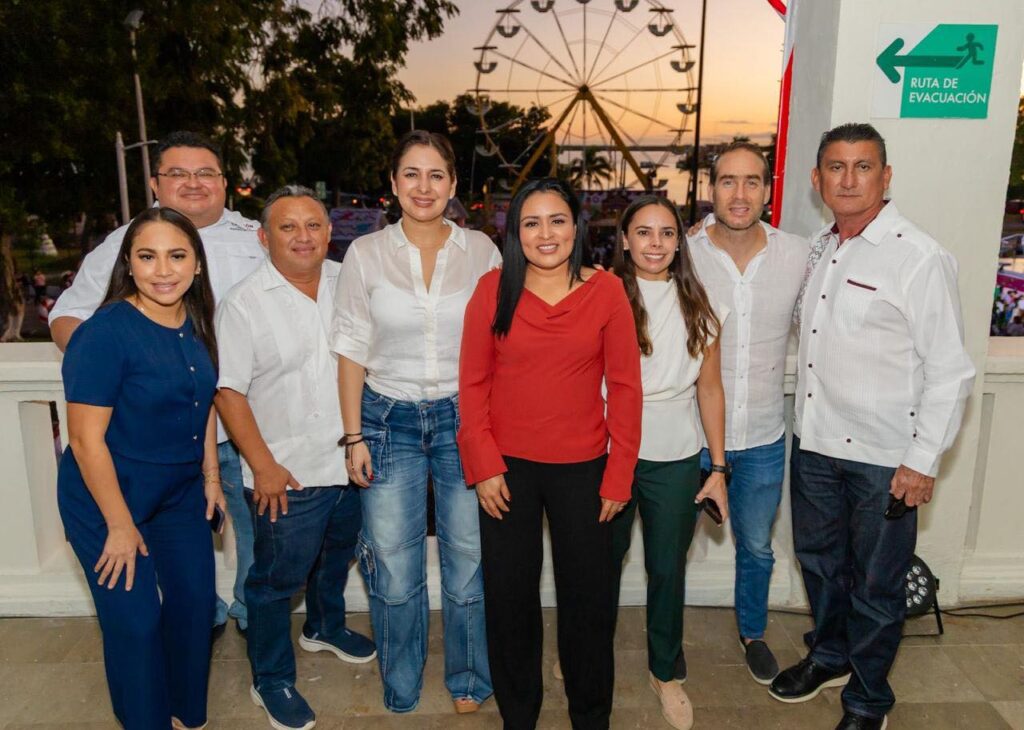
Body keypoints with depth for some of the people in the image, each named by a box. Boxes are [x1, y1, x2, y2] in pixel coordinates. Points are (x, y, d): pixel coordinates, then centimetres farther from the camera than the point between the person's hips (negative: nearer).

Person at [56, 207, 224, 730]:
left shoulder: (197, 324, -3)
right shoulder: (106, 333, -23)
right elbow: (87, 439, -21)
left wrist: (211, 477, 9)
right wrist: (120, 525, -17)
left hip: (182, 493, 7)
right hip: (108, 497, -6)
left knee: (195, 601, 13)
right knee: (136, 621, 1)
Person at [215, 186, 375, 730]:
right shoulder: (243, 304, -14)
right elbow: (228, 392, -14)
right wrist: (263, 466, -16)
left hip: (349, 461, 6)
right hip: (288, 475, -5)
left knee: (337, 555, 26)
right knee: (277, 579, 8)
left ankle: (326, 627, 53)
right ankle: (272, 682, 31)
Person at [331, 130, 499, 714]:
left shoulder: (481, 251, 0)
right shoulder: (366, 253, -1)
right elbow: (352, 351, 1)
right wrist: (355, 435, -2)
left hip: (465, 418, 0)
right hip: (389, 419, 0)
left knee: (469, 559, 9)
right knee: (394, 568, 8)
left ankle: (470, 683, 34)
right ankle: (400, 693, 33)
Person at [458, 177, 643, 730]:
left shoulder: (605, 290, -4)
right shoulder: (493, 289, -4)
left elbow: (624, 387, -3)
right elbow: (472, 382, -1)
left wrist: (619, 476, -4)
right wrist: (484, 466, -6)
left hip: (582, 467, 0)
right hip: (508, 467, 1)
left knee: (589, 600, 12)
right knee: (509, 597, 15)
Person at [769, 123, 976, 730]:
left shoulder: (920, 258, -15)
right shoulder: (819, 249, 6)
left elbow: (950, 370, -13)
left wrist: (923, 462, -14)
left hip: (884, 456, -6)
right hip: (814, 441, 6)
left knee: (876, 587, 10)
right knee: (819, 559, 22)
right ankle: (830, 657, 46)